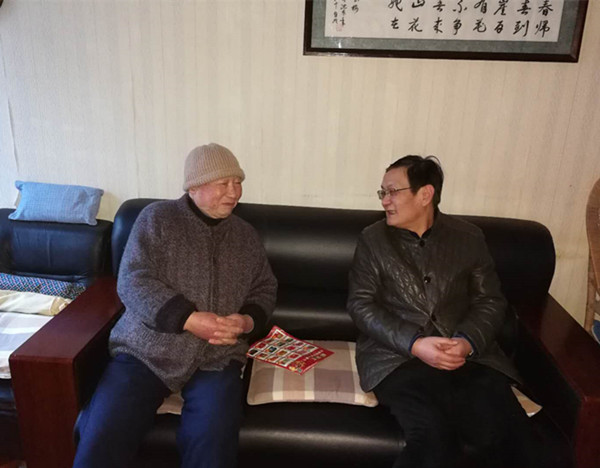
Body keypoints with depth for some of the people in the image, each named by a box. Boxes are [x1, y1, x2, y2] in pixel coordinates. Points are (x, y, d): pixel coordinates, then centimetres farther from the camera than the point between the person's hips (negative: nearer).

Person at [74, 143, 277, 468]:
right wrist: (189, 319, -21)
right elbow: (132, 282, -9)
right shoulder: (157, 218, 0)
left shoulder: (246, 235, 12)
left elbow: (264, 290, 15)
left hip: (216, 358, 2)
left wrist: (247, 321, -7)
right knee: (100, 442, -17)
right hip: (146, 351, -1)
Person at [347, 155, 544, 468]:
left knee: (507, 439, -22)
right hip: (398, 354, -2)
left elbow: (490, 301, 8)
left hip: (469, 354, 2)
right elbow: (361, 304, 0)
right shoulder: (372, 239, 6)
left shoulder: (469, 237, 11)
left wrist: (468, 342, -13)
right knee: (436, 439, -28)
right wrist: (414, 344, -14)